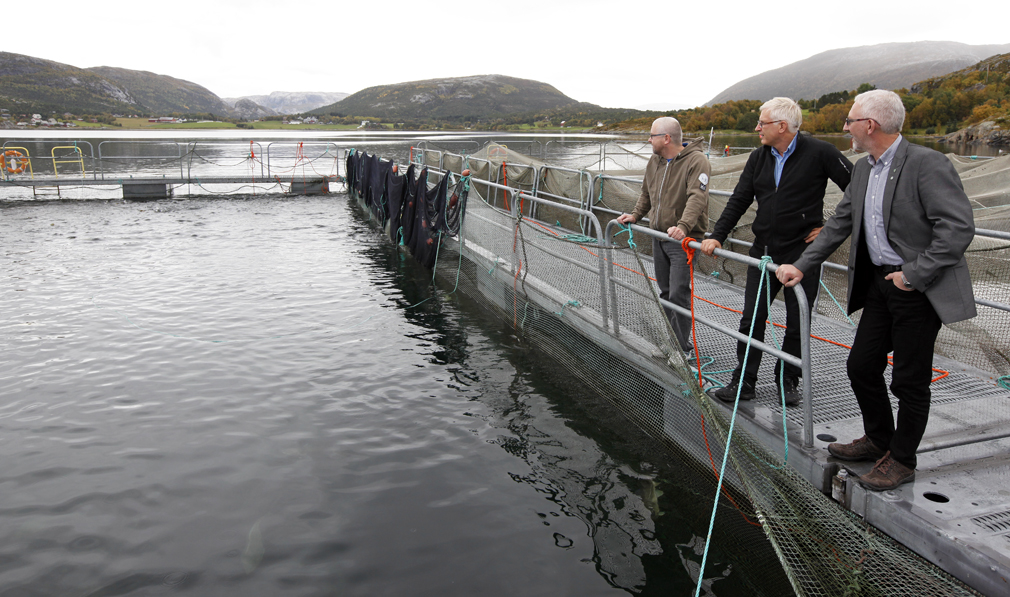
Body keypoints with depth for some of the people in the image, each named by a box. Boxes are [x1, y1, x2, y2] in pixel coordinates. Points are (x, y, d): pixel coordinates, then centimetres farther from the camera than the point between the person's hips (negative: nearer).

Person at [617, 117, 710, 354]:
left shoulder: (696, 160, -14)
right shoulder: (655, 161, 11)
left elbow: (697, 197, -27)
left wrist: (683, 226, -40)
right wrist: (635, 215, 9)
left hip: (683, 239, -8)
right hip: (659, 236, 8)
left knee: (679, 294, -10)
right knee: (665, 292, 14)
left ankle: (682, 348, 1)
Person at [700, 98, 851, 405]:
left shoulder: (819, 153, -10)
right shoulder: (758, 157, 8)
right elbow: (739, 200, 8)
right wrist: (717, 236, -1)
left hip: (802, 253, -5)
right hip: (763, 251, 5)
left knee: (797, 323, 8)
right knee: (751, 319, 5)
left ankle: (788, 380, 25)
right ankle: (743, 382, 14)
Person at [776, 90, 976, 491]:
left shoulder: (927, 164, -17)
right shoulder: (863, 170, 9)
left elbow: (959, 227, -22)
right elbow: (840, 224, 15)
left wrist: (914, 275, -20)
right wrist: (802, 266, 10)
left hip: (920, 290, -8)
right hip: (880, 283, 8)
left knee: (909, 379, 4)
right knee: (861, 366, 14)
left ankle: (901, 460, 23)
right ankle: (878, 440, 36)